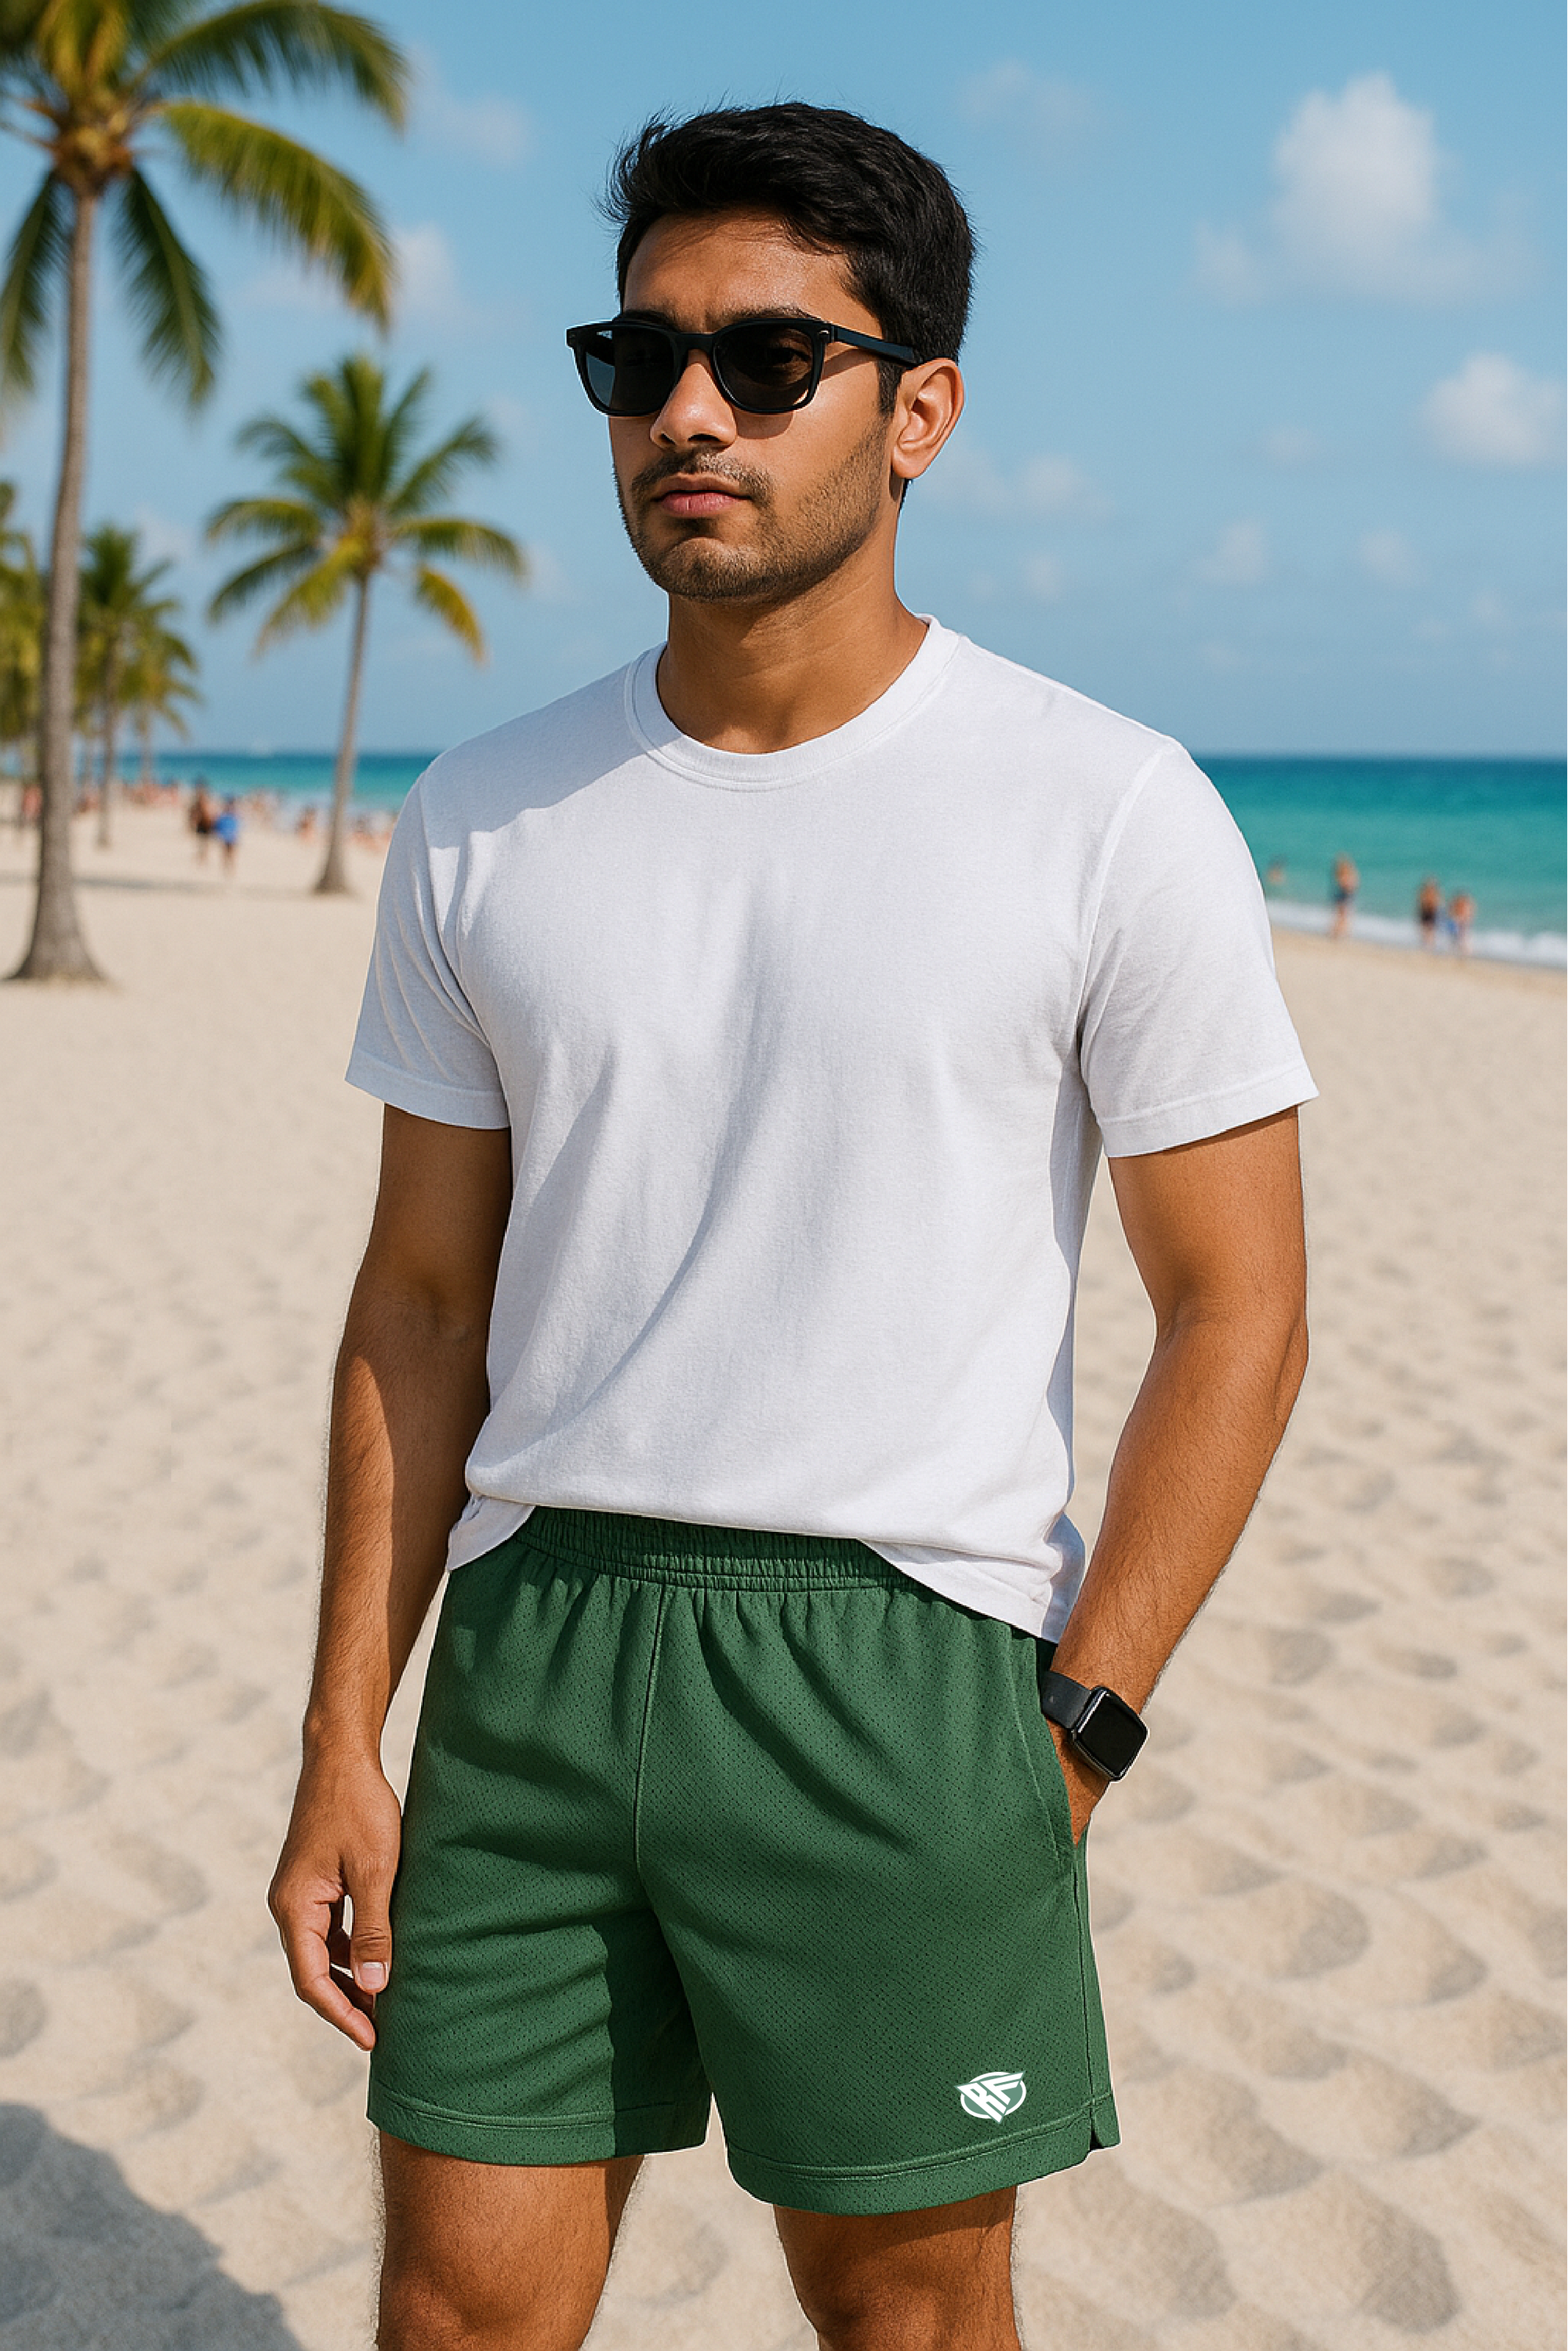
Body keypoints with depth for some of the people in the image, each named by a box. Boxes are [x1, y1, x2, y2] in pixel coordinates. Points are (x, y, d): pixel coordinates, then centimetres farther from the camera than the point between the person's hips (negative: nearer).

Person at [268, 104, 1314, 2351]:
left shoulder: (1110, 813, -6)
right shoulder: (486, 820, 5)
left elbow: (1237, 1307, -4)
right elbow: (422, 1303, 9)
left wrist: (1072, 1738, -9)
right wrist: (346, 1740, 6)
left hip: (905, 1657, -3)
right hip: (536, 1648, 3)